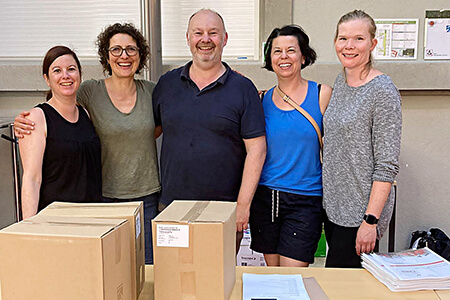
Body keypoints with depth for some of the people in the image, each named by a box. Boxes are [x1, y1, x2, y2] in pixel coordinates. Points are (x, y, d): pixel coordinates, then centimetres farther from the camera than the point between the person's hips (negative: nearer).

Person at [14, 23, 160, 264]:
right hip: (107, 195, -2)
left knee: (148, 265, 7)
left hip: (147, 193, 2)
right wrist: (24, 122, -11)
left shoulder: (151, 91, 3)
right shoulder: (90, 92, -4)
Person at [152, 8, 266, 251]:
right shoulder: (166, 84, 7)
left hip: (224, 211, -2)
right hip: (171, 205, 3)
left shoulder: (243, 88, -2)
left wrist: (243, 205, -10)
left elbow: (256, 149, -5)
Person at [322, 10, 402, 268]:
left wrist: (371, 220, -19)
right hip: (333, 204, 8)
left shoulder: (383, 91, -15)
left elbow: (387, 165, -16)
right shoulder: (340, 82, 8)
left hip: (360, 213, -7)